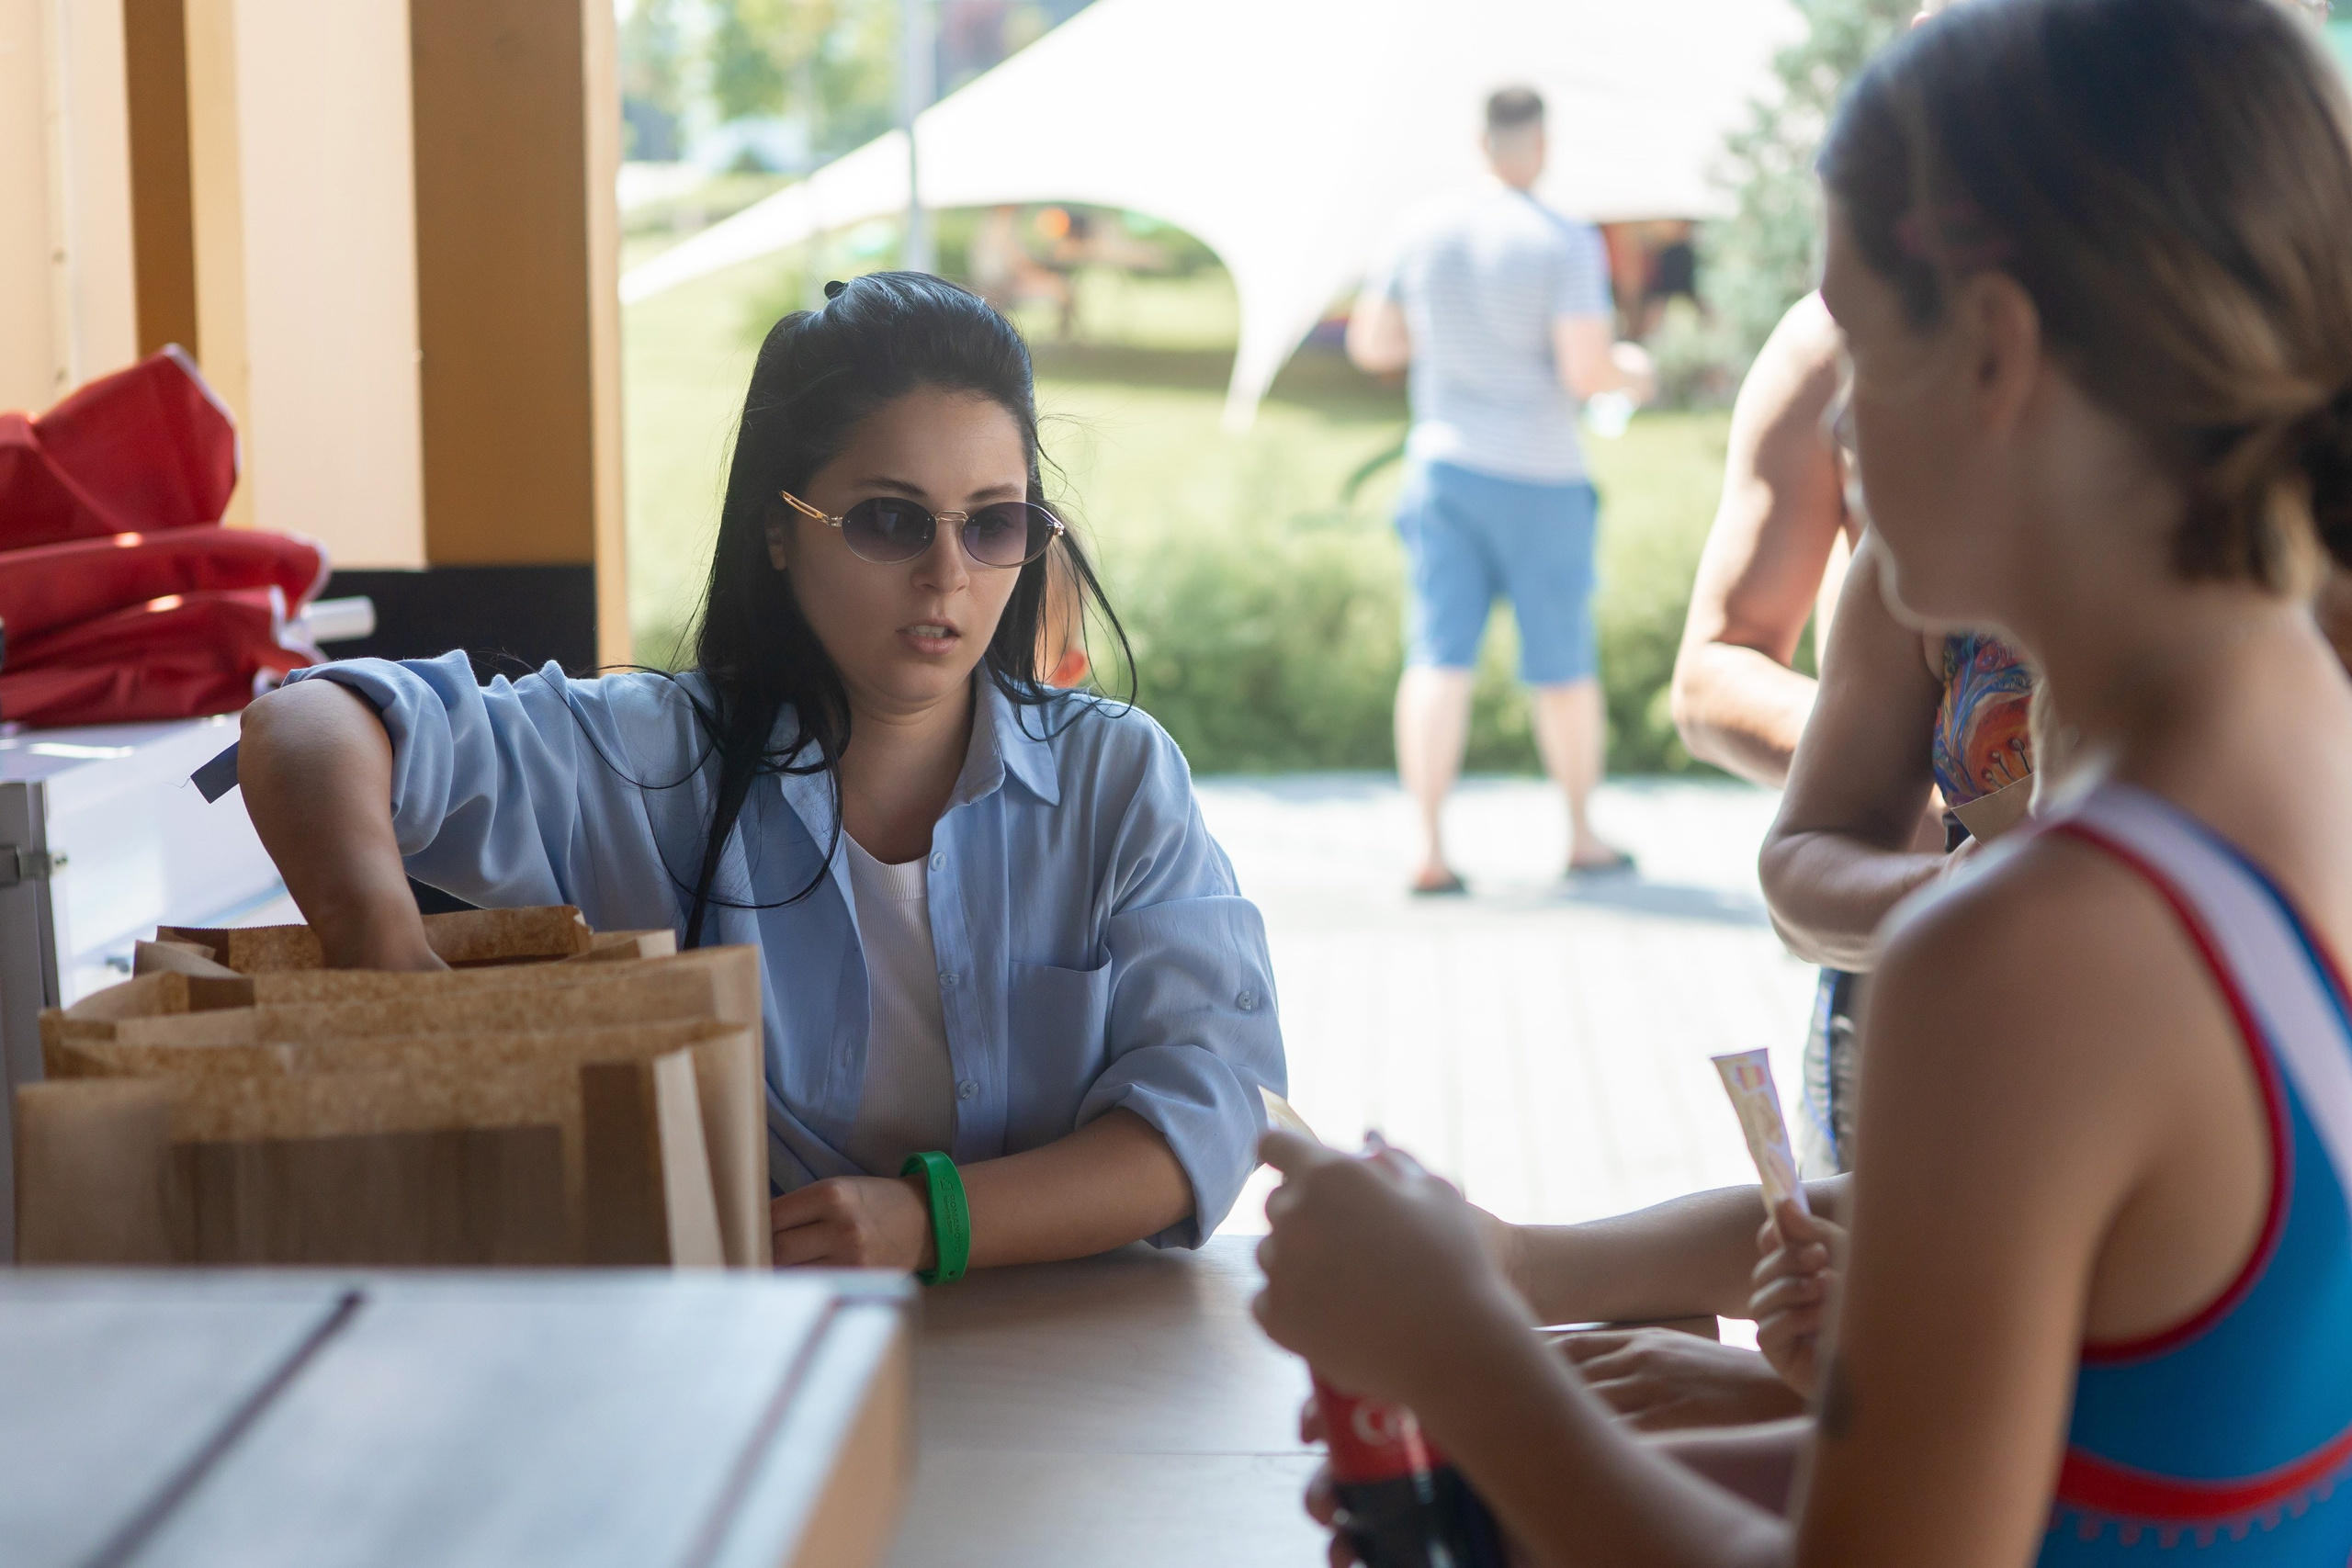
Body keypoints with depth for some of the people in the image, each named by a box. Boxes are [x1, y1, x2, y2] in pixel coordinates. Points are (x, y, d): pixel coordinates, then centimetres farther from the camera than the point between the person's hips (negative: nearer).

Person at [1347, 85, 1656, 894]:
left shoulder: (1424, 231, 2)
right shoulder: (1566, 243, -12)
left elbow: (1370, 344, 10)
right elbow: (1586, 371, -17)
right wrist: (1632, 371, 5)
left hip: (1443, 463, 3)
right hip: (1538, 476, -3)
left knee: (1438, 657, 0)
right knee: (1563, 665, 11)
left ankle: (1429, 846, -9)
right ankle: (1582, 835, 25)